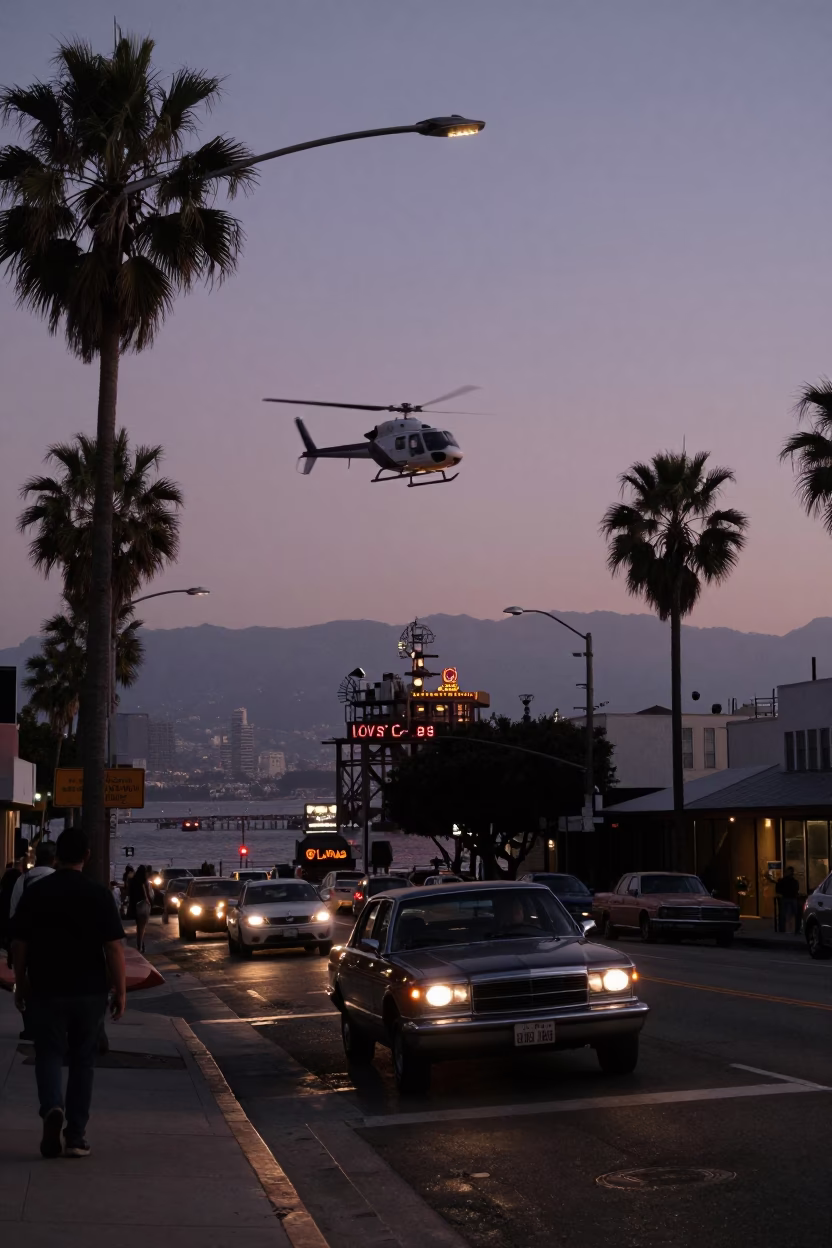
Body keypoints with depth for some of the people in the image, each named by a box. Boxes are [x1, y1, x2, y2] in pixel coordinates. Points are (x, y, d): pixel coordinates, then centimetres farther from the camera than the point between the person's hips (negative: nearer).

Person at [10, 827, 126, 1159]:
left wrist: (20, 983, 13)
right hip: (89, 991, 0)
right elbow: (114, 947, -10)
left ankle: (52, 1107, -19)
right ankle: (76, 1135, 11)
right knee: (82, 1060, 11)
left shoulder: (35, 893, -3)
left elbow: (19, 944, 1)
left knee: (48, 1054, 9)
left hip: (46, 990, 0)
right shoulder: (99, 895, -7)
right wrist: (120, 991, -2)